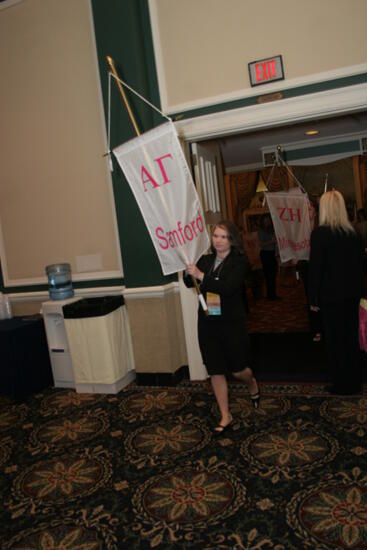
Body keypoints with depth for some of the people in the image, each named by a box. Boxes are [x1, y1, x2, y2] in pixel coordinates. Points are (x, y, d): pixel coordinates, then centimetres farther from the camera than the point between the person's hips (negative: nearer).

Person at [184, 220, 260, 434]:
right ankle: (225, 415, 25)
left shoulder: (239, 262, -10)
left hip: (232, 322, -4)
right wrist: (188, 270, -21)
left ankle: (252, 383, 45)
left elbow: (228, 287, -25)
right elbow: (189, 283, -2)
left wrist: (201, 275, -31)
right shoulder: (206, 260, 5)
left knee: (237, 369, 8)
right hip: (207, 322, 4)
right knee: (215, 371, 9)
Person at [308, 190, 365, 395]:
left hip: (331, 295, -5)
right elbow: (360, 263, 8)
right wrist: (358, 289, 18)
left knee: (335, 340, 7)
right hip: (352, 293, 6)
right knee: (352, 337, 17)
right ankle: (355, 381, 29)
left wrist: (313, 299, -7)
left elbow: (315, 268, -14)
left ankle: (342, 384, 16)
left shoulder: (320, 233, -15)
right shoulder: (354, 232, 1)